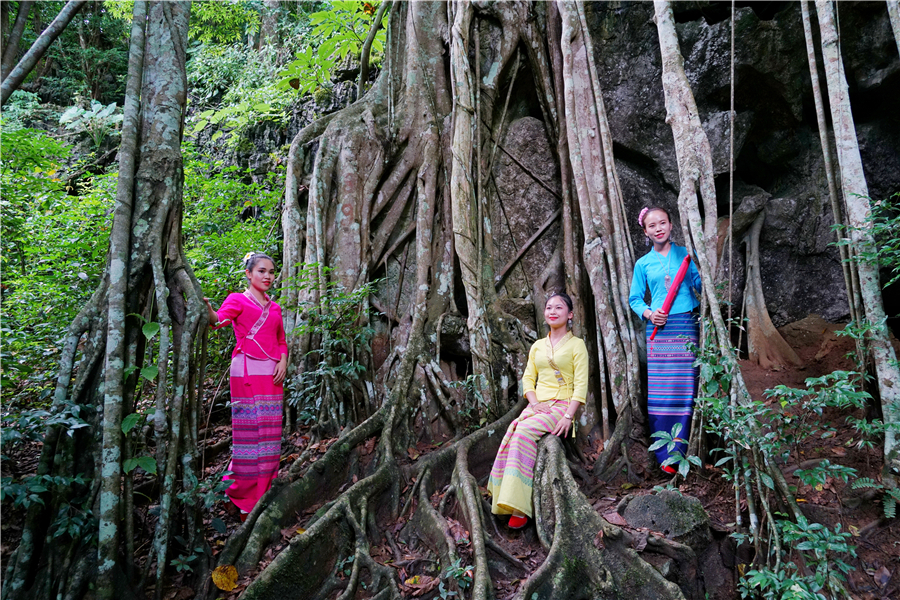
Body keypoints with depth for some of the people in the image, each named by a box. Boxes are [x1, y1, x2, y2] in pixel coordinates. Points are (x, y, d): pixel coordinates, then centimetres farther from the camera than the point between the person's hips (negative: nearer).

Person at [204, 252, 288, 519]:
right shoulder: (238, 300, 4)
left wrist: (283, 362, 3)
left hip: (272, 373, 6)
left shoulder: (274, 307, 21)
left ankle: (265, 492, 17)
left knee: (270, 432, 6)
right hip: (247, 370, -5)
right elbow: (219, 319, -16)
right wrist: (209, 311, -39)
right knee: (249, 430, -7)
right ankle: (243, 493, 5)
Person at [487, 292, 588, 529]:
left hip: (561, 405, -4)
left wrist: (568, 416, -15)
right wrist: (534, 403, -5)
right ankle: (511, 503, -26)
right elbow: (528, 378, 14)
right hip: (536, 405, 4)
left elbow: (581, 385, -4)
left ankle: (519, 506, -28)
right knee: (513, 431, -27)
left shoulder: (576, 344, 4)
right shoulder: (537, 346, 19)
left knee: (524, 431, -31)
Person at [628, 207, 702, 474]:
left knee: (684, 387, -3)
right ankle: (665, 455, 6)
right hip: (659, 329, 0)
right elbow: (635, 299, 13)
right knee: (660, 390, -2)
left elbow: (700, 285, 3)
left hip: (686, 326, 0)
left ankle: (678, 449, 5)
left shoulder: (686, 254, 9)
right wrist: (648, 313, -5)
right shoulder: (643, 264, 10)